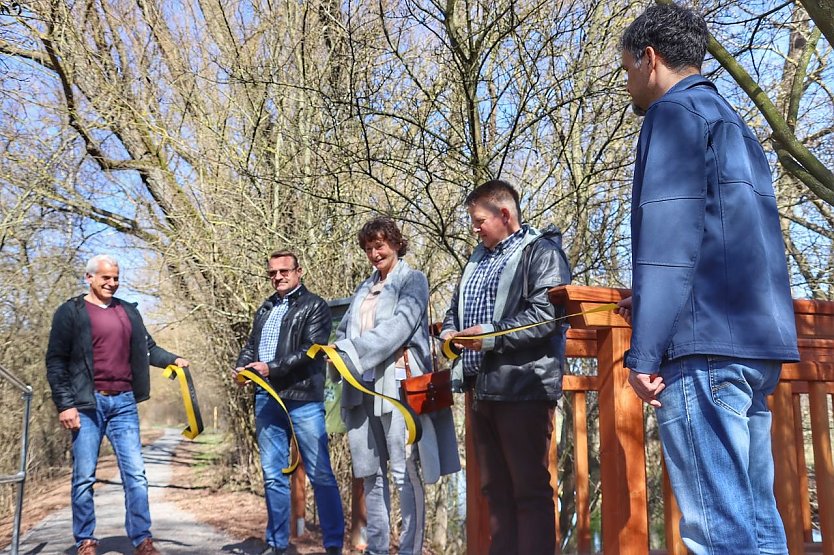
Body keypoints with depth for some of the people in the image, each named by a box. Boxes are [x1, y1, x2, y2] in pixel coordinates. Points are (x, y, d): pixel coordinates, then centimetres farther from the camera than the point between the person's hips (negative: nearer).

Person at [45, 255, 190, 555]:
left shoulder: (128, 312, 13)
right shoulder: (71, 312, 0)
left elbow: (147, 348, 17)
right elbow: (56, 362, -2)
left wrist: (173, 359, -2)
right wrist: (65, 404, -9)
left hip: (123, 402, 4)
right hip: (88, 403, -3)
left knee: (135, 474, 2)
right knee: (84, 476, 4)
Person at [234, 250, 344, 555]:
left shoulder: (314, 306, 0)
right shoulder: (265, 308, 20)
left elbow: (311, 350, -11)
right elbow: (251, 344, 21)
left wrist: (271, 368, -16)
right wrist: (242, 366, -1)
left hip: (302, 398, -6)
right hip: (266, 399, 6)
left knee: (320, 474, -2)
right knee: (273, 475, 10)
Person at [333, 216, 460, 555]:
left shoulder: (412, 280, 2)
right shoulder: (364, 288, 21)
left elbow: (399, 326, -12)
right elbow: (345, 330, 16)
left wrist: (351, 353, -18)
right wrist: (338, 349, -7)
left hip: (396, 383, -6)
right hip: (362, 386, 6)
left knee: (405, 473, -5)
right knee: (370, 473, 10)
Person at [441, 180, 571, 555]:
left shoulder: (541, 250, -4)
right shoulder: (478, 258, 21)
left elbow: (547, 313, -18)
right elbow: (455, 309, 27)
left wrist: (492, 335, -18)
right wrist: (449, 331, 6)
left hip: (524, 387, -8)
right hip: (483, 389, 8)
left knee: (530, 491, -2)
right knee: (495, 490, 14)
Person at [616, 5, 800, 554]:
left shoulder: (676, 111, -1)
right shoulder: (734, 124, 26)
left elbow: (670, 233, -13)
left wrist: (645, 349, -14)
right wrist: (654, 298, 26)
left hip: (707, 343, -9)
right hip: (759, 338, 10)